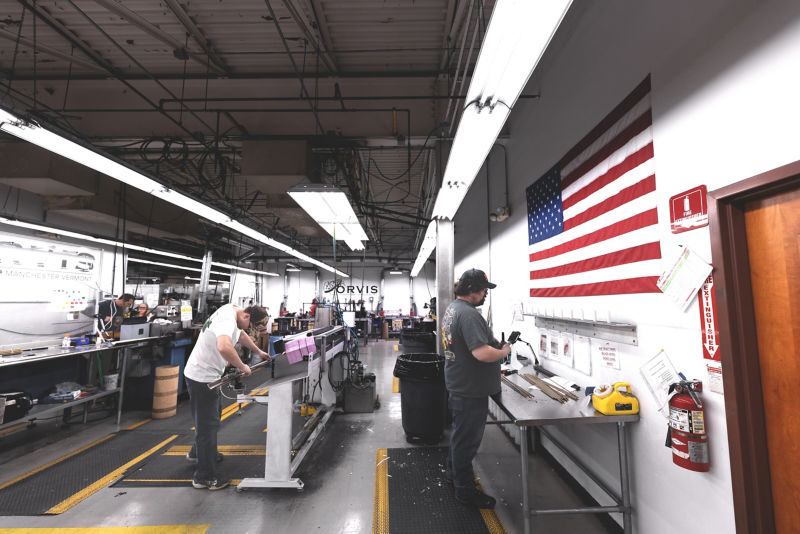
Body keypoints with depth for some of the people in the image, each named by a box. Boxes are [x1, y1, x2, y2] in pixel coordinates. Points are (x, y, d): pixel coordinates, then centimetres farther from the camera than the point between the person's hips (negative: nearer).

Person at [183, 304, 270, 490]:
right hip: (201, 378, -11)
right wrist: (242, 367, -35)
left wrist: (259, 352, 26)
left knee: (214, 413, 27)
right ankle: (204, 478, 13)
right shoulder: (227, 321, -30)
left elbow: (241, 335, 19)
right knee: (208, 424, -1)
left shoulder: (231, 309, 2)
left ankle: (197, 452, 49)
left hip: (207, 374, 11)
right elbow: (224, 347, -50)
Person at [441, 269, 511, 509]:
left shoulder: (452, 308, 7)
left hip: (457, 383, 10)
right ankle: (465, 490, 27)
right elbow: (482, 353, -34)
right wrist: (504, 351, -15)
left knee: (460, 432, 27)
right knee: (467, 438, 8)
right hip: (470, 389, -10)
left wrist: (494, 343, 9)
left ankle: (453, 471, 46)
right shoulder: (469, 314, -27)